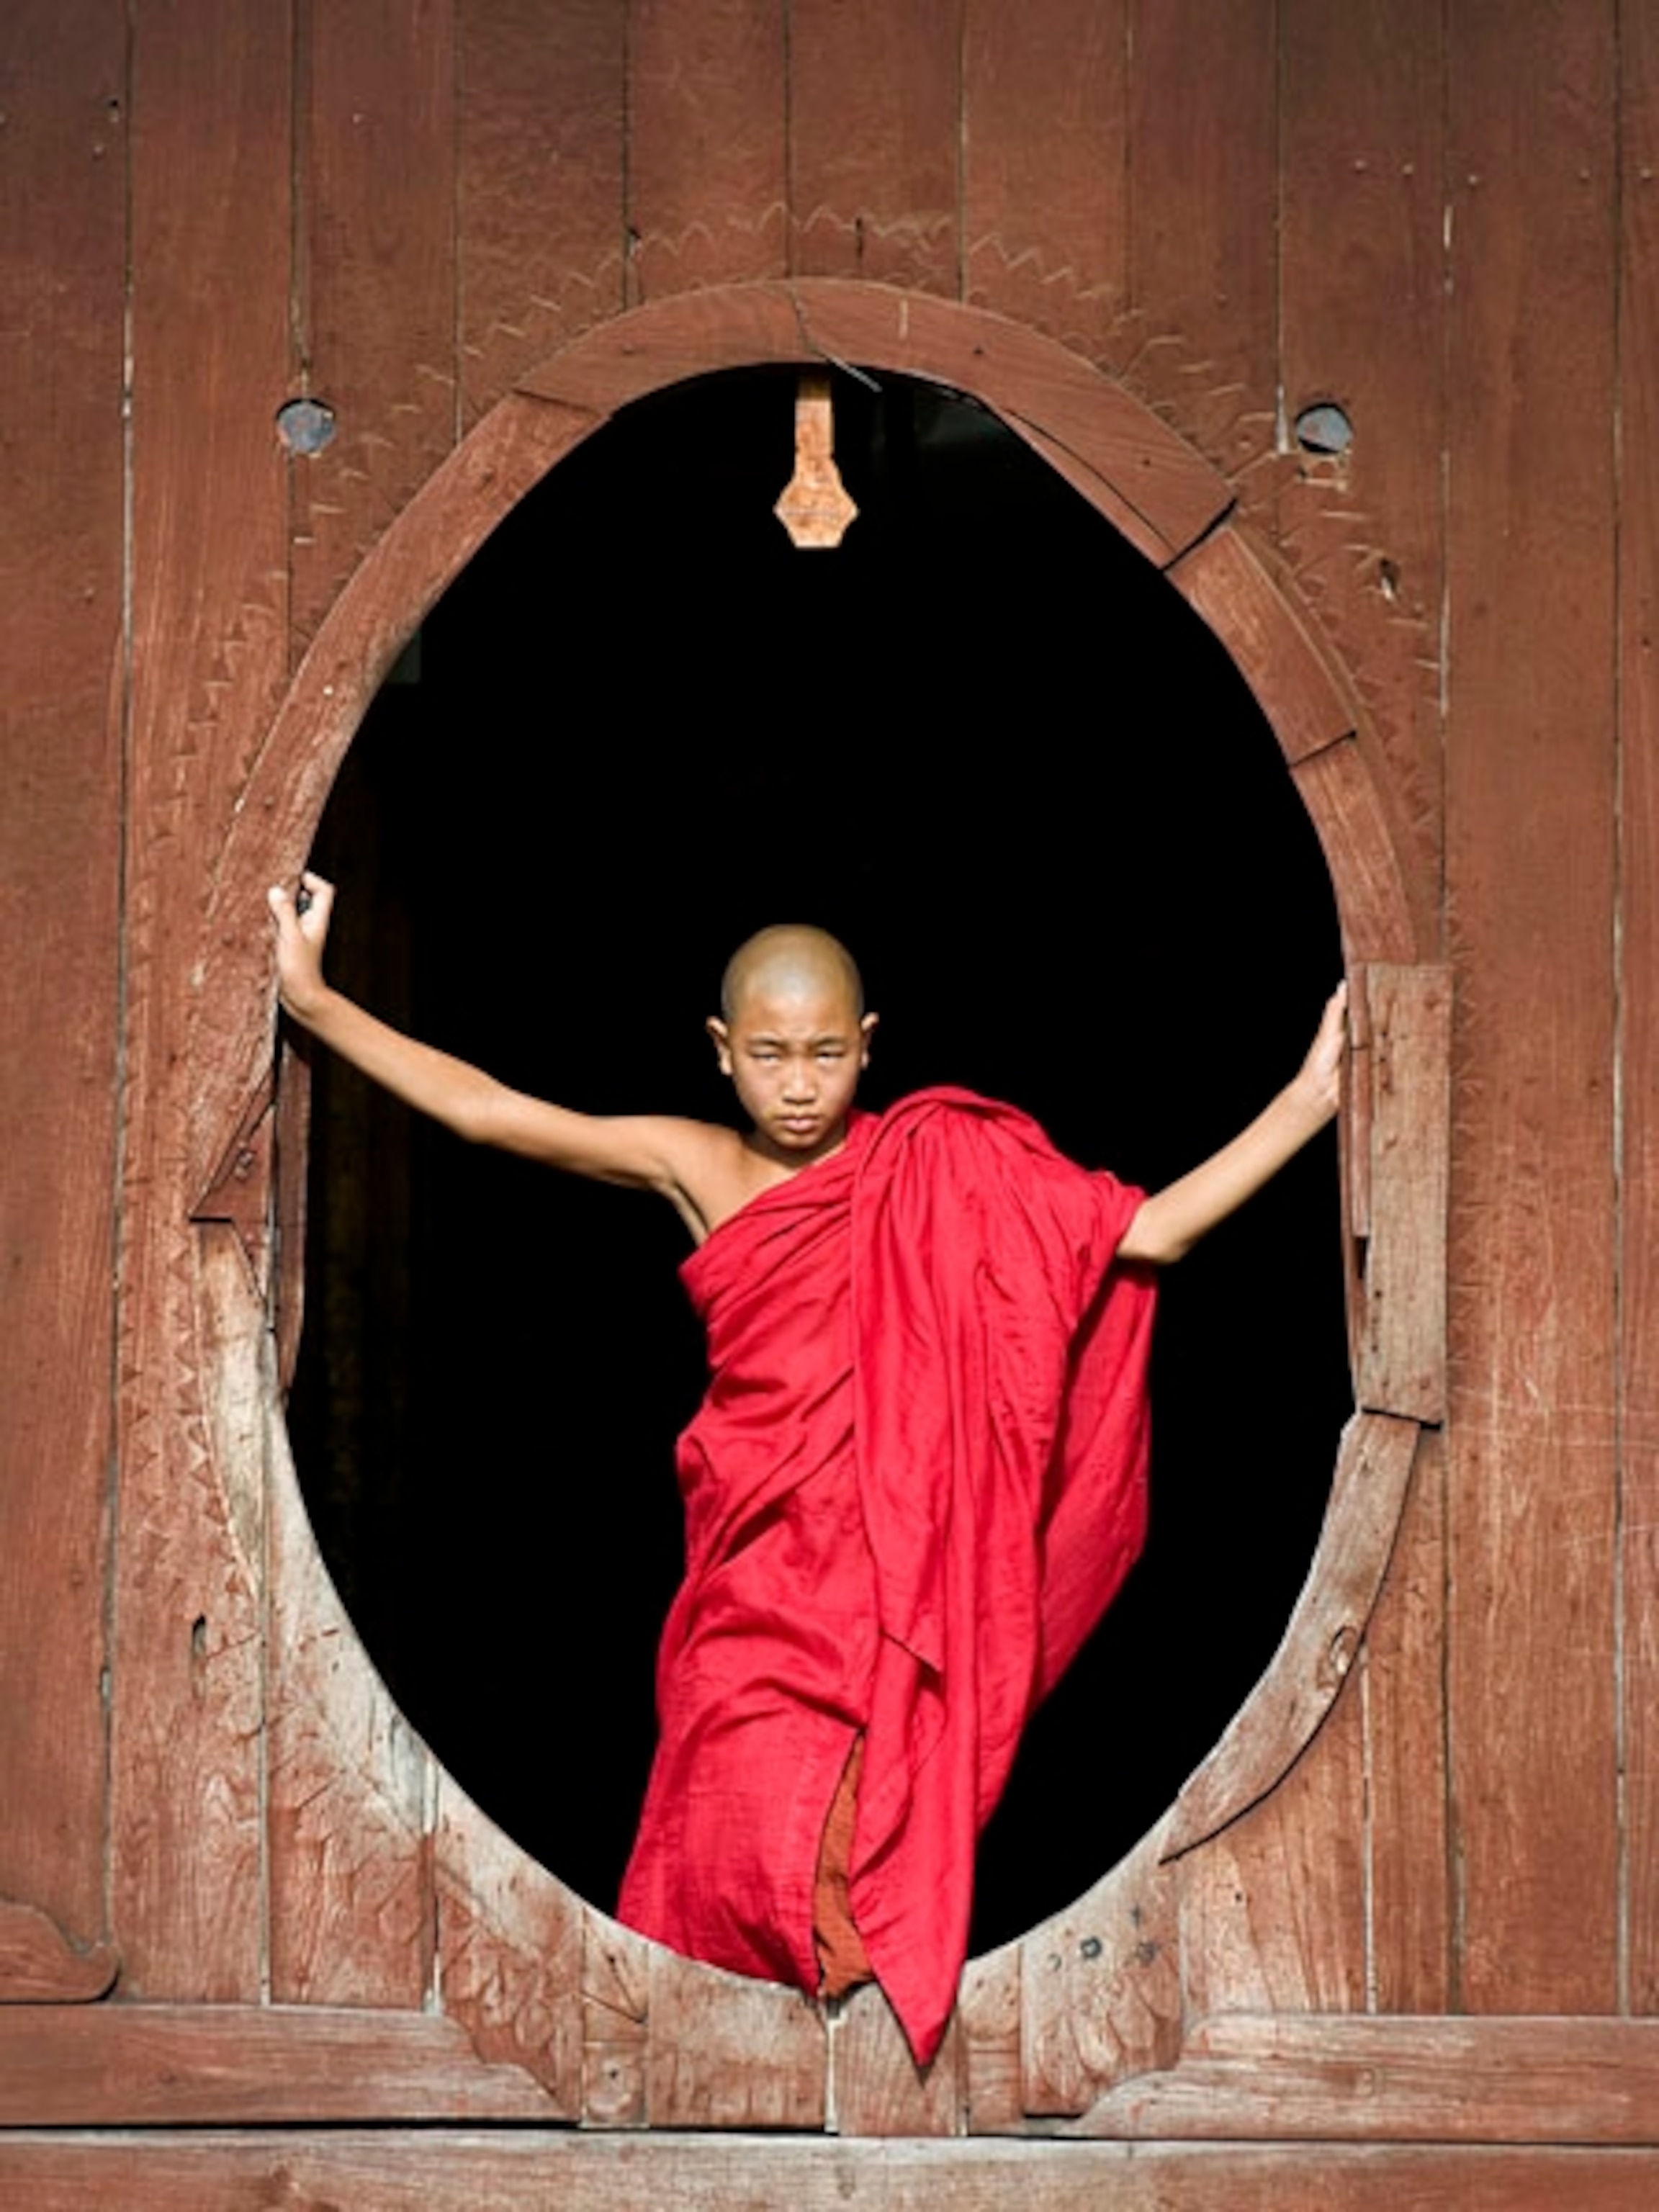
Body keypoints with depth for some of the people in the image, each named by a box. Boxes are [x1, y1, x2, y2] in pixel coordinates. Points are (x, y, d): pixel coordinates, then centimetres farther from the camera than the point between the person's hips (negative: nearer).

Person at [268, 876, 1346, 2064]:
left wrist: (1308, 1100, -4)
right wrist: (313, 999, 2)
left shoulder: (938, 1171, 3)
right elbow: (487, 1111, 6)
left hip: (895, 1582, -1)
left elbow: (1150, 1233, 1)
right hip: (755, 1581, 1)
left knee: (878, 1859, -8)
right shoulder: (693, 1167, 7)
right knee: (748, 1850, -9)